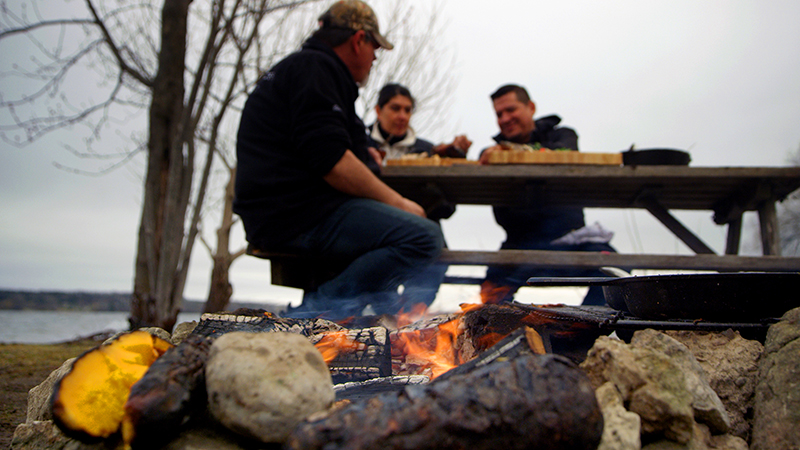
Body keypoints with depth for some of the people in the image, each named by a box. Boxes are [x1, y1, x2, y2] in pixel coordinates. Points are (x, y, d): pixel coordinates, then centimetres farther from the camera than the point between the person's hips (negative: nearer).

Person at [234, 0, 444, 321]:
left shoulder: (311, 65, 26)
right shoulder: (314, 67, -8)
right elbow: (331, 161, -19)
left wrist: (365, 155, 48)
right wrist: (396, 201, -10)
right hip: (295, 215, -11)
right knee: (424, 237, -24)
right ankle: (315, 312, -20)